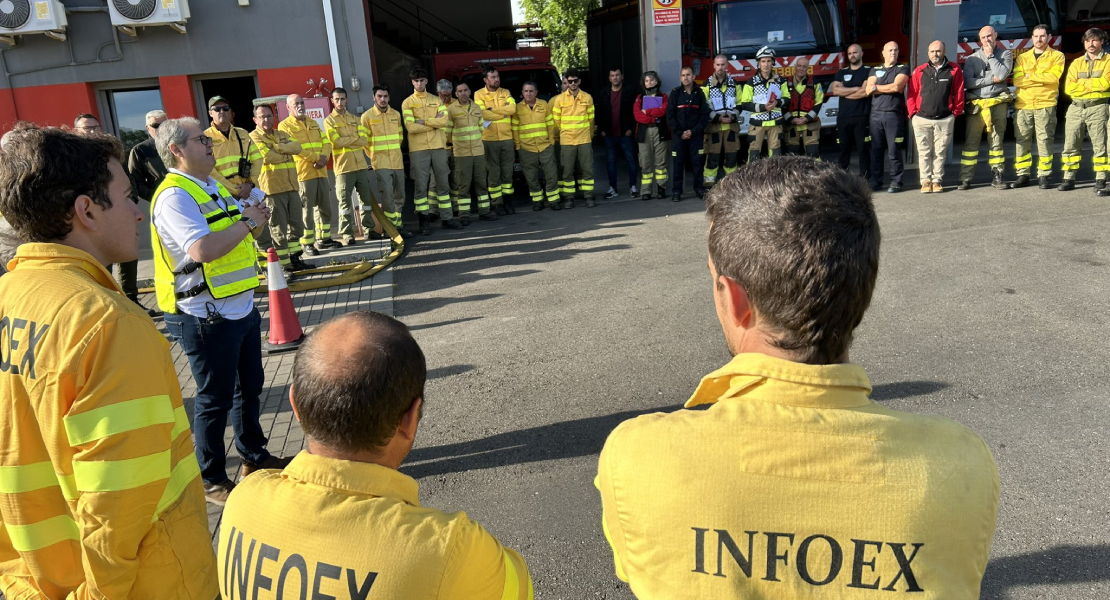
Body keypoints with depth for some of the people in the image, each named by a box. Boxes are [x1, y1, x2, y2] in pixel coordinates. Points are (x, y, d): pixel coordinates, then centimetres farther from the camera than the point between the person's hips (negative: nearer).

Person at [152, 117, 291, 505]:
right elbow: (203, 249, -32)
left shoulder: (214, 187, 12)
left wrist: (256, 220, -1)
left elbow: (244, 236, 22)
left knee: (250, 386, 21)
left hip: (241, 308, 9)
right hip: (205, 317, -9)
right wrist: (246, 222, -20)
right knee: (215, 399, 4)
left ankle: (254, 456, 39)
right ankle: (210, 480, 21)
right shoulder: (174, 196, -18)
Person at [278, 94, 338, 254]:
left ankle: (324, 238, 23)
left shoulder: (313, 123, 18)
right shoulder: (285, 126, -2)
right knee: (306, 210, -4)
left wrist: (323, 157, -9)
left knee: (325, 207, 11)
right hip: (303, 174, -6)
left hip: (321, 172, 7)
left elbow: (326, 142, 11)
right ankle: (307, 243, 3)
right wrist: (316, 157, -17)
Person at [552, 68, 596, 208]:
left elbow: (591, 119, 10)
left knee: (587, 169, 1)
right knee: (567, 171, 2)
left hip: (584, 140, 1)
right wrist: (564, 133, 9)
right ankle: (568, 197, 10)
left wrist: (589, 135, 12)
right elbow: (556, 120, 5)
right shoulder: (559, 99, 0)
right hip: (566, 141, 0)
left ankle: (588, 196, 9)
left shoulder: (587, 98, 3)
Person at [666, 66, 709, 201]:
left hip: (696, 134, 1)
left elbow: (705, 115, 2)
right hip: (679, 135, -1)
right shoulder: (675, 93, 3)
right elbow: (670, 116, -1)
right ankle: (676, 191, 3)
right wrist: (680, 133, -9)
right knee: (678, 163, -2)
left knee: (698, 162, -1)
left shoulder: (699, 93, 5)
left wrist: (693, 131, -9)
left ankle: (699, 189, 9)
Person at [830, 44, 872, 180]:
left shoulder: (868, 71, 3)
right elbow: (835, 90, 0)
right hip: (843, 117, 4)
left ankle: (865, 178, 2)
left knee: (863, 148, -2)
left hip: (862, 117, -4)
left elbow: (865, 92, -11)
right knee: (843, 148, 5)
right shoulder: (841, 72, 16)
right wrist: (856, 88, -6)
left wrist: (844, 92, -3)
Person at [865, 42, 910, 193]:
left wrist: (877, 87, 0)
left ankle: (896, 182, 1)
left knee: (894, 151, -4)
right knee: (876, 150, 3)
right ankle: (875, 181, 8)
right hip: (876, 114, 3)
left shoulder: (903, 69, 8)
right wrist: (890, 88, -3)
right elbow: (869, 90, 2)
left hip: (894, 114, -3)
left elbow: (897, 86, -10)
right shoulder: (875, 70, 17)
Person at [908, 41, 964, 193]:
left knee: (940, 152, 5)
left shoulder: (954, 70, 3)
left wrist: (956, 113, 4)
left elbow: (959, 94, 5)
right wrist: (913, 113, 1)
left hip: (944, 120, 0)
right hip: (922, 119, 1)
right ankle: (926, 181, 8)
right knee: (924, 152, 2)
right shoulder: (919, 71, 5)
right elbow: (911, 94, 6)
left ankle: (937, 180, 12)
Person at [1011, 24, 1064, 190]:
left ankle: (1044, 175, 2)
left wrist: (1030, 76, -4)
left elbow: (1053, 77, -9)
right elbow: (1017, 80, -1)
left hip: (1045, 105, -2)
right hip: (1023, 105, 3)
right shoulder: (1022, 57, 13)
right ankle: (1022, 175, 8)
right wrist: (1042, 79, -7)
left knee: (1044, 141, -3)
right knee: (1021, 141, 2)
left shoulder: (1057, 56, 8)